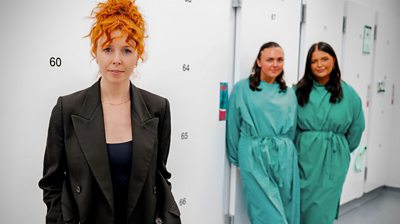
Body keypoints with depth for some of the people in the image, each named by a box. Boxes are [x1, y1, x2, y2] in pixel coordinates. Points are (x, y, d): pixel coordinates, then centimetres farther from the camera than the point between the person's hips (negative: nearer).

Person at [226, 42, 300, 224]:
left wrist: (286, 152, 14)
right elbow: (233, 127, 3)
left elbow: (292, 129, 17)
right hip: (255, 158, -4)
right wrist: (237, 160, 7)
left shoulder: (289, 93, 11)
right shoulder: (242, 88, -1)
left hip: (284, 158, 4)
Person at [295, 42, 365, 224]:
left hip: (332, 161, 0)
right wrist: (299, 146, 5)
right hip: (303, 158, 1)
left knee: (321, 209, 6)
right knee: (301, 207, 9)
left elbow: (356, 128, 9)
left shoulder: (348, 94, -1)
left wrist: (342, 151, 14)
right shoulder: (299, 91, -1)